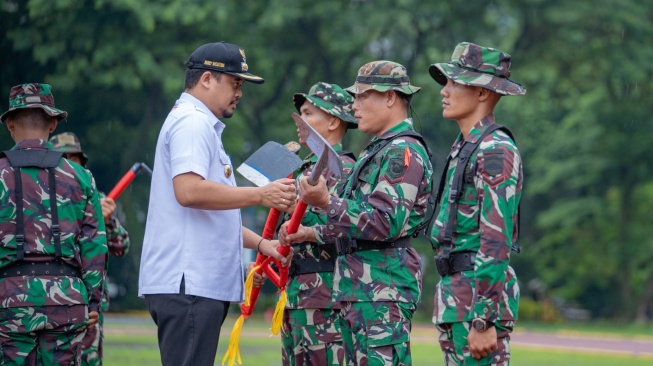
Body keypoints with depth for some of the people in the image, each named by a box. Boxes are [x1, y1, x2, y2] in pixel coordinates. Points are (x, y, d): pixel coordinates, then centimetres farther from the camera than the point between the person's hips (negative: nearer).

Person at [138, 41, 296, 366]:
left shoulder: (201, 126, 26)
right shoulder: (192, 122, -7)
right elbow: (189, 191, -23)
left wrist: (260, 244, 20)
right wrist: (260, 195, -20)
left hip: (203, 283, 11)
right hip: (188, 283, -11)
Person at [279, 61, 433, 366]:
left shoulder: (404, 152, -11)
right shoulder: (376, 151, 23)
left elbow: (387, 223, -21)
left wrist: (327, 203, -24)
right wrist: (312, 234, 22)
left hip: (383, 292, -11)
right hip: (356, 289, 11)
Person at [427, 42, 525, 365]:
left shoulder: (496, 151, -13)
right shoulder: (463, 148, 19)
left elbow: (496, 244, -19)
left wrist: (484, 322, -23)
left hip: (482, 296, -10)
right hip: (456, 295, 10)